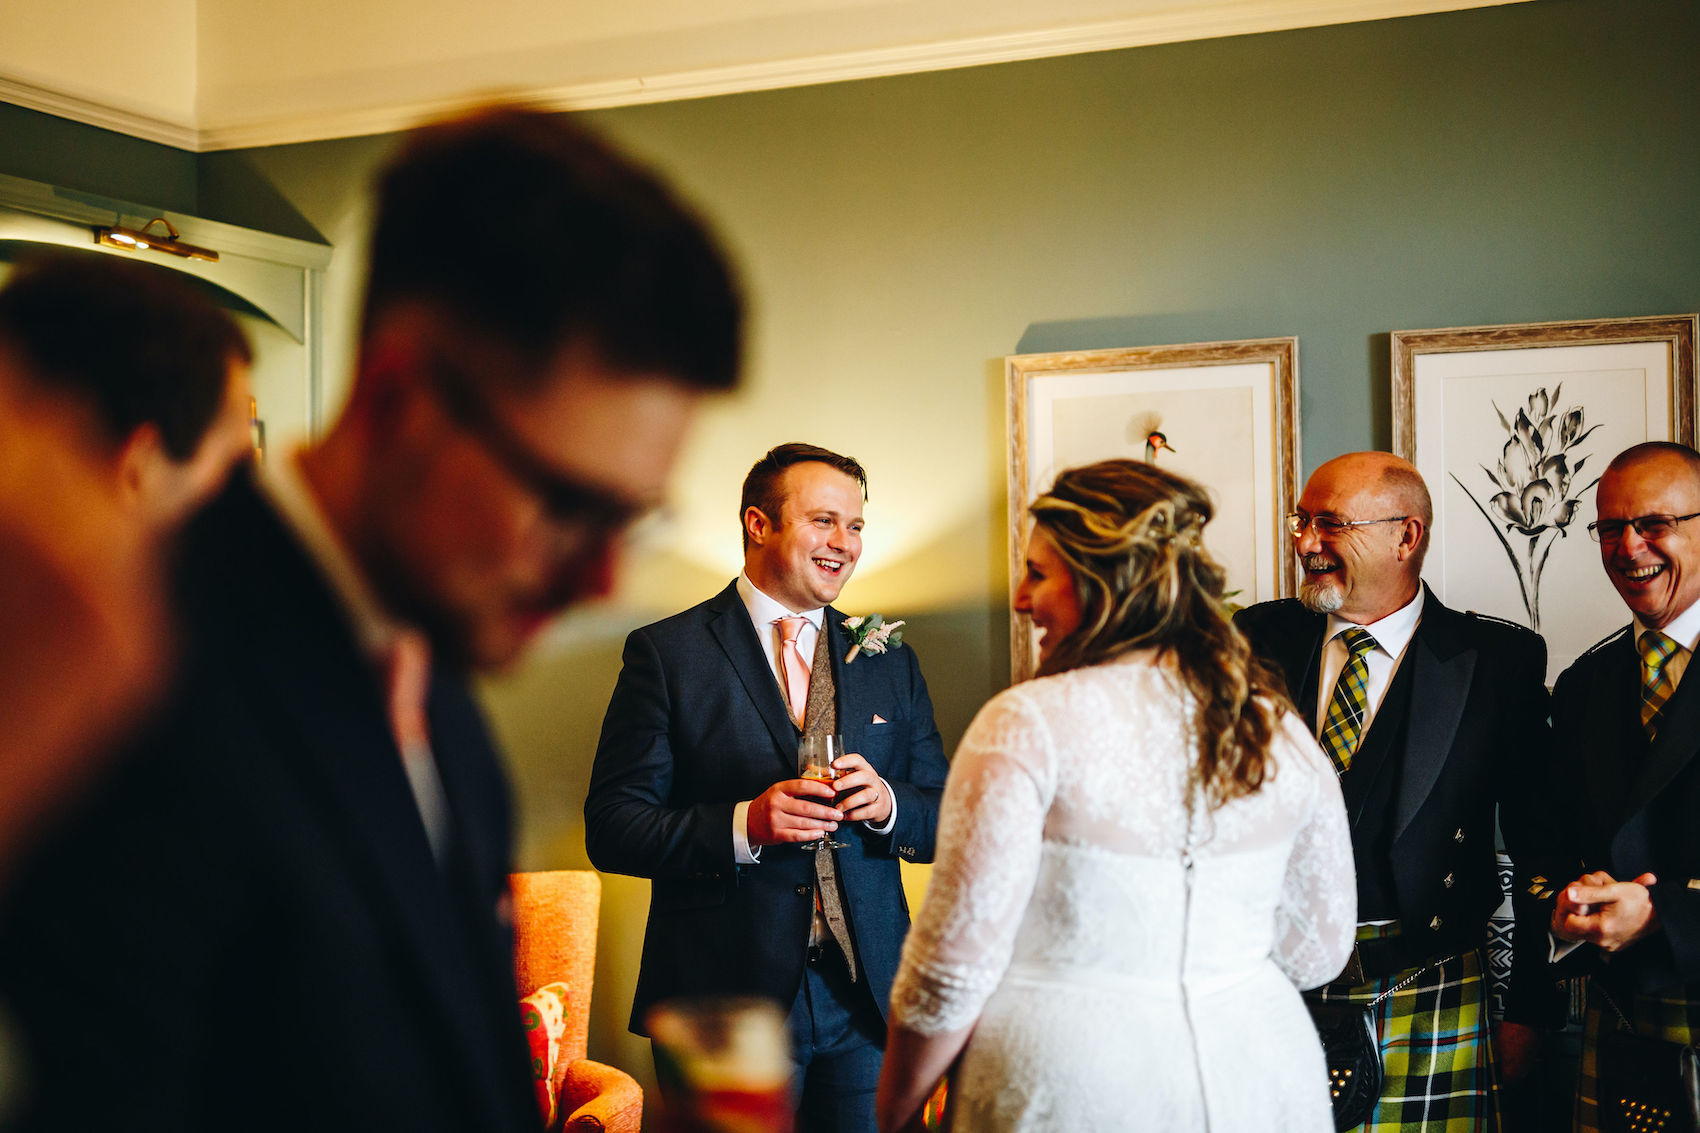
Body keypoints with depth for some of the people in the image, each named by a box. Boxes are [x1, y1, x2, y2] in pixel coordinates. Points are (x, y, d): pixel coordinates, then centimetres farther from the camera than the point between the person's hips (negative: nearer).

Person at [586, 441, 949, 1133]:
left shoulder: (889, 662, 11)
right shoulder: (665, 653, -2)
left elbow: (947, 822, 11)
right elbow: (610, 829, -7)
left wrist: (888, 804, -11)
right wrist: (742, 825, -21)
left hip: (866, 999, 4)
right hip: (725, 998, -3)